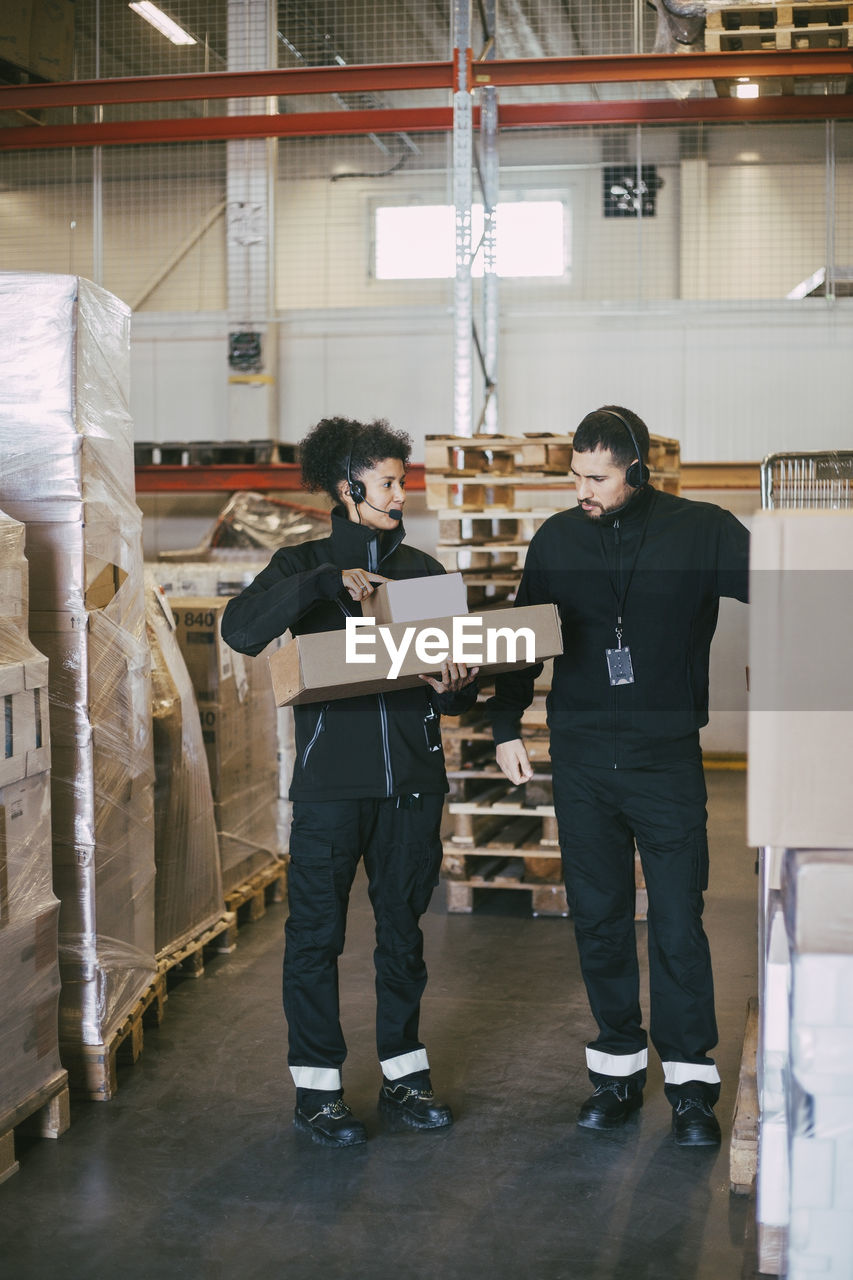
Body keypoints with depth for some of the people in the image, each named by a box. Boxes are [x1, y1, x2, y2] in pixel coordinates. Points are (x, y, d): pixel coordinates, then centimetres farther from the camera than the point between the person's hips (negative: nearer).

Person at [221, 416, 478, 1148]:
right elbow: (241, 630, -15)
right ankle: (316, 1088, 14)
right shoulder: (305, 565, 4)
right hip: (331, 778, -3)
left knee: (403, 928, 11)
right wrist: (328, 582, -22)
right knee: (317, 932, 2)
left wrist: (454, 689, -12)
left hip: (412, 777, 3)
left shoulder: (422, 571, 13)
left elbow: (460, 688, 12)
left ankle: (404, 1076, 23)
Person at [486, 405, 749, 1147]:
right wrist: (506, 728, 8)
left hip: (667, 758, -3)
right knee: (598, 920, 9)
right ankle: (619, 1069, 23)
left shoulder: (702, 532, -3)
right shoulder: (557, 539, 5)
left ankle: (690, 1082, 12)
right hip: (581, 759, 3)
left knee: (677, 925, 0)